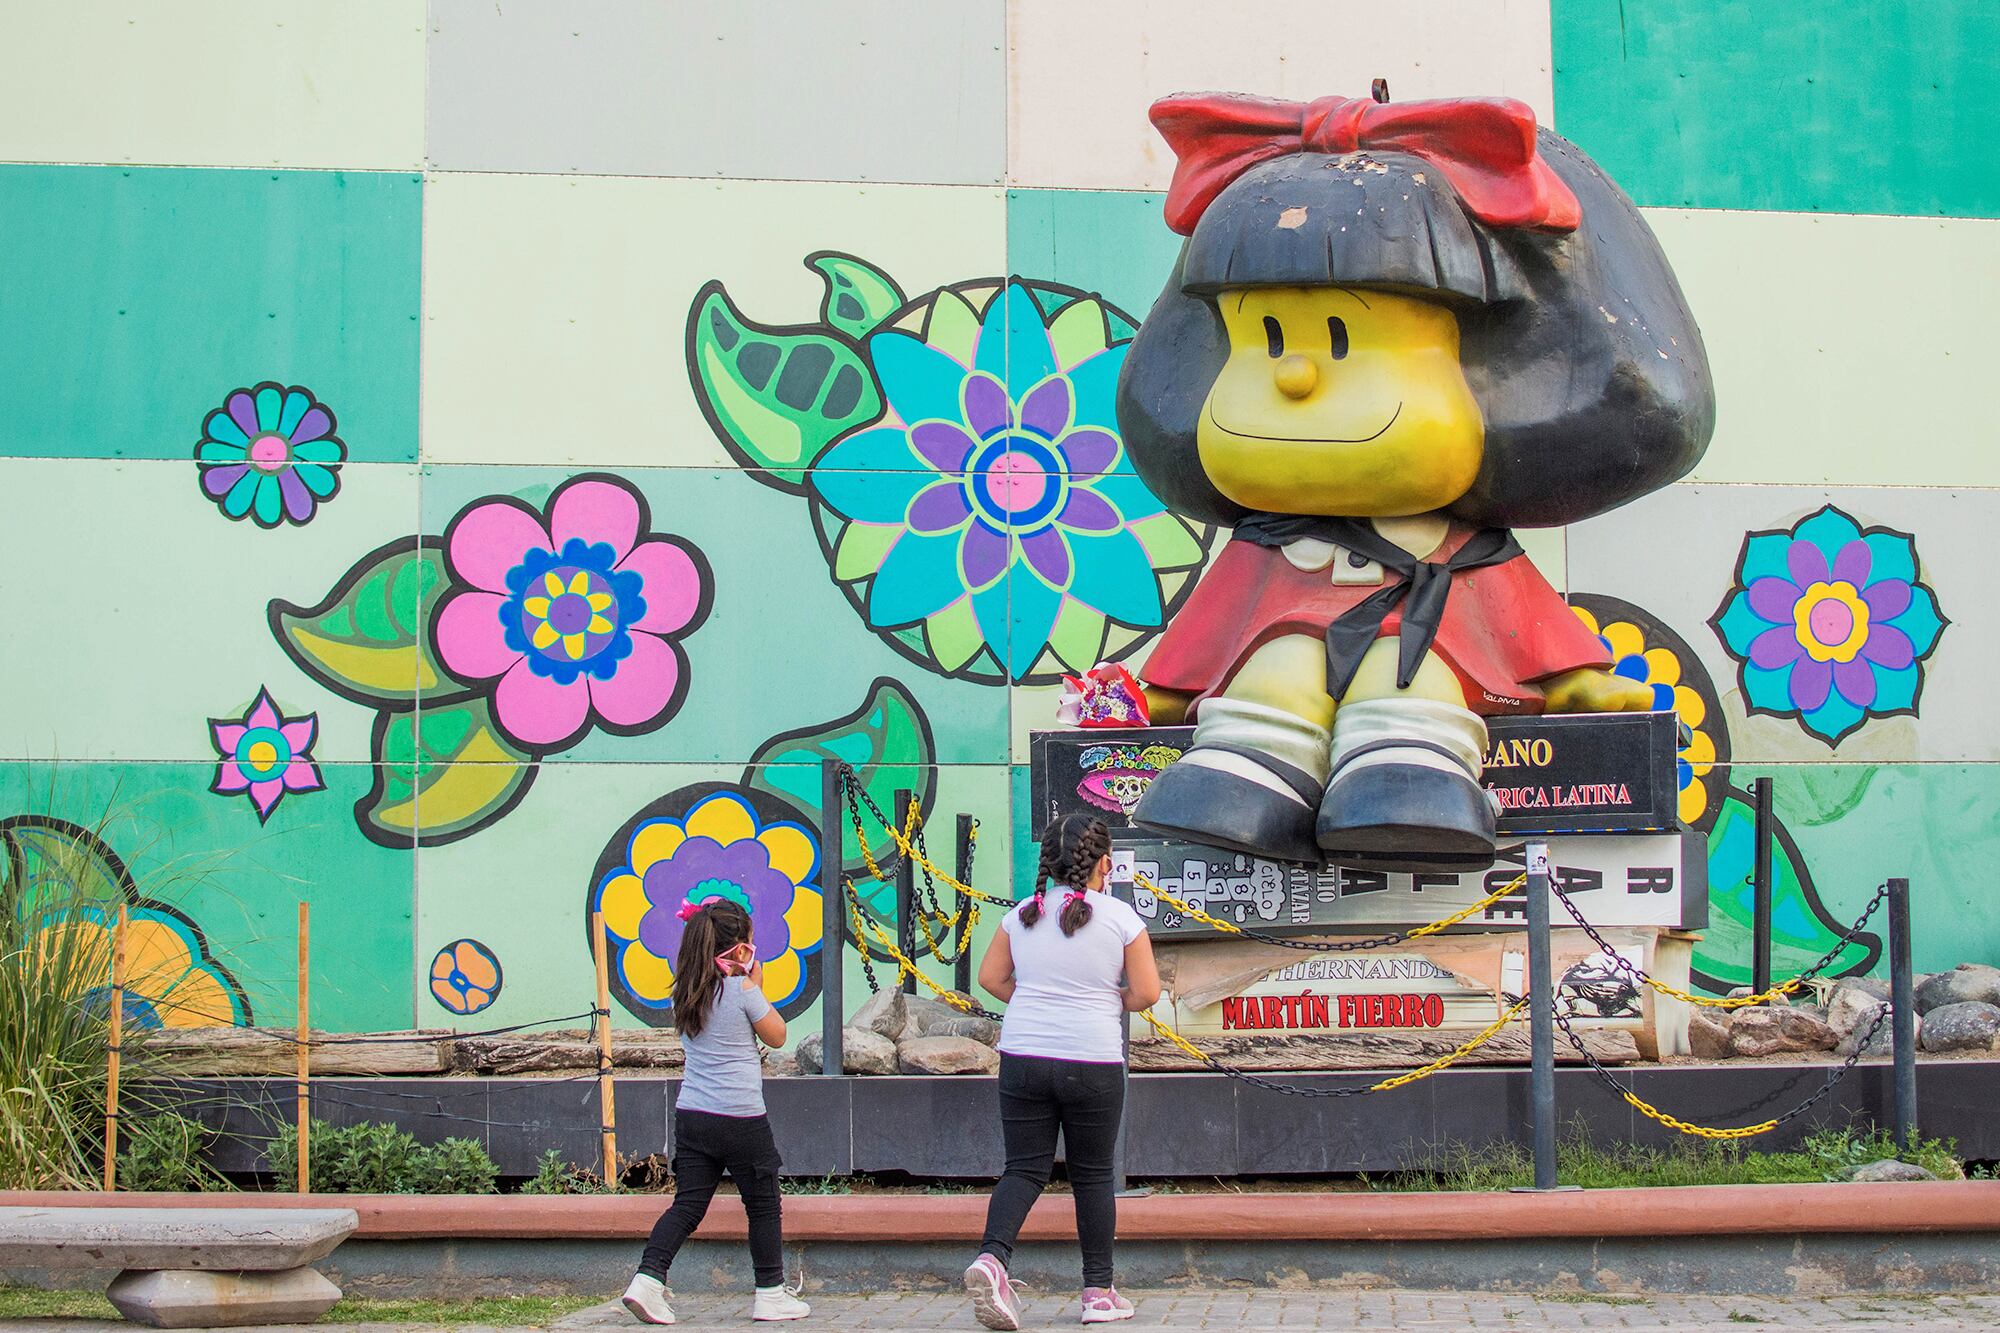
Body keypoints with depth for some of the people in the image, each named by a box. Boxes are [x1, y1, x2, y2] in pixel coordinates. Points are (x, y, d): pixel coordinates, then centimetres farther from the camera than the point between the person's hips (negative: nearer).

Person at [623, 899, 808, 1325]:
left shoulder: (687, 994, 6)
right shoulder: (742, 991, -11)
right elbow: (777, 1035, 3)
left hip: (691, 1115, 5)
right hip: (741, 1117, -5)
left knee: (688, 1203, 7)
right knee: (763, 1205, 9)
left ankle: (648, 1278, -9)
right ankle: (772, 1294, 16)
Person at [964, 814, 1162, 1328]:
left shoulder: (1023, 914, 5)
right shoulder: (1120, 917, -4)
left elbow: (990, 977, 11)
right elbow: (1146, 992, -3)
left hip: (1022, 1059, 2)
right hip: (1093, 1062, -2)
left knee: (1025, 1169, 6)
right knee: (1093, 1175, 10)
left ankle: (992, 1256, -19)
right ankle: (1099, 1292, 15)